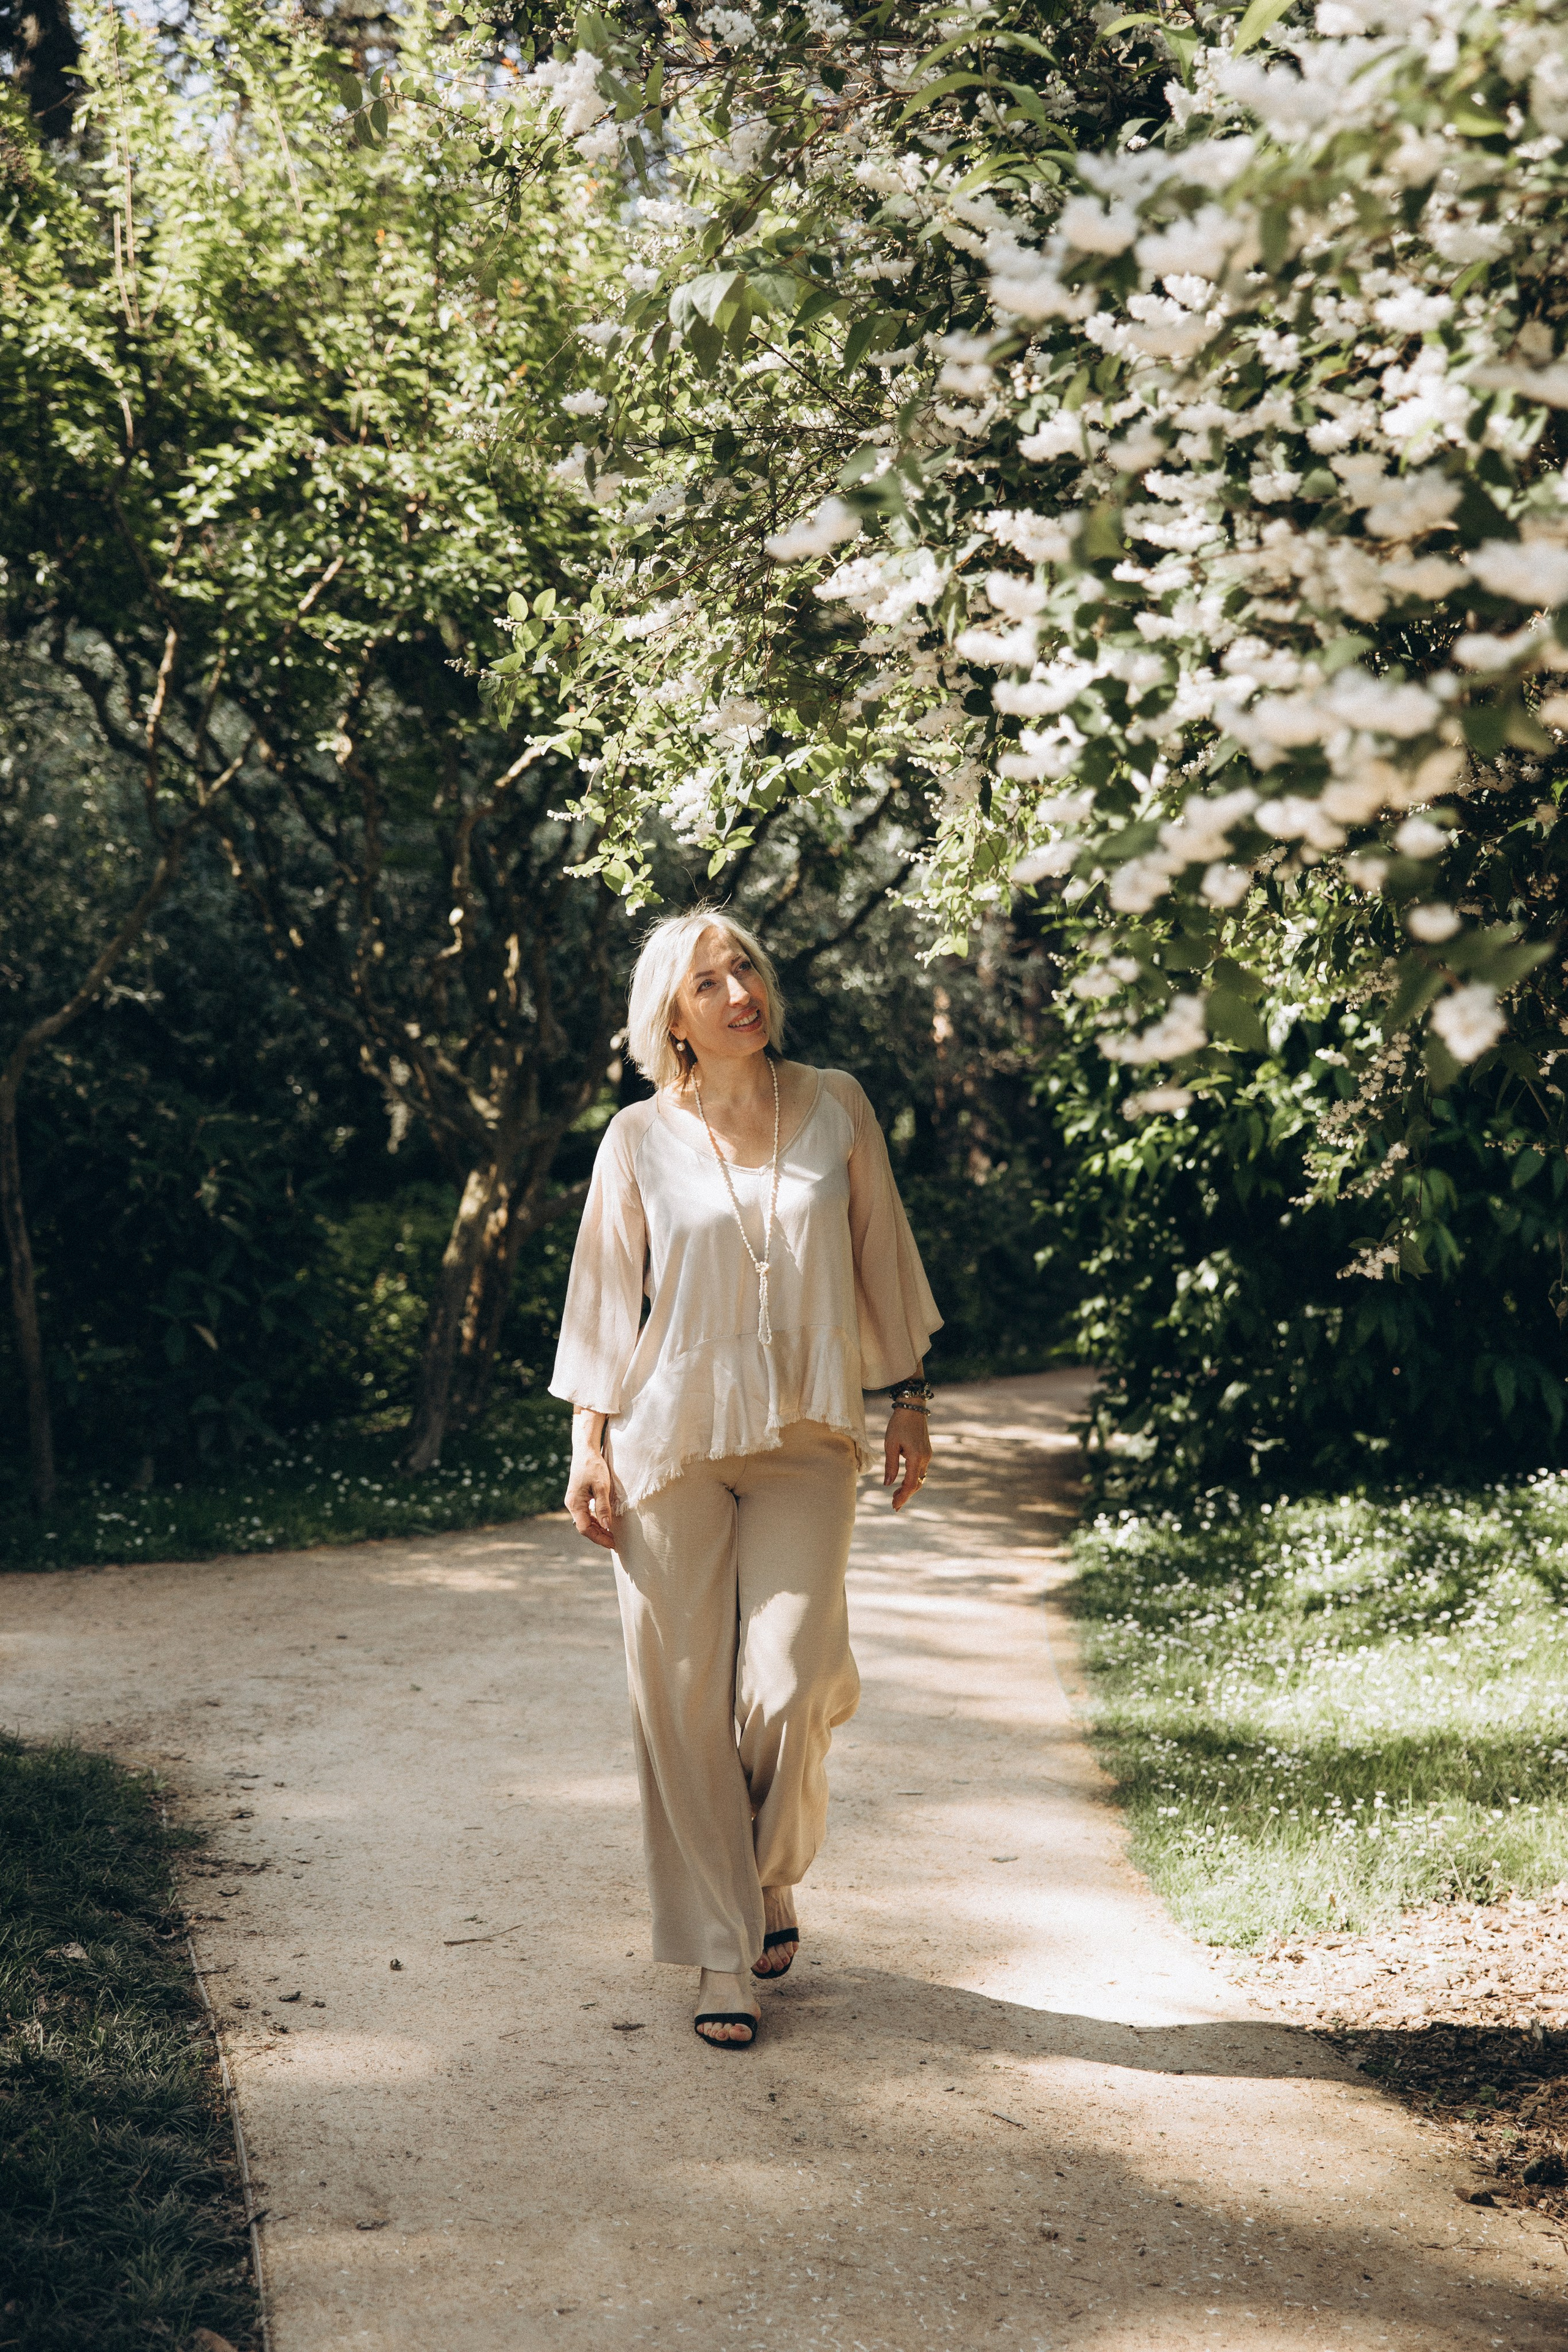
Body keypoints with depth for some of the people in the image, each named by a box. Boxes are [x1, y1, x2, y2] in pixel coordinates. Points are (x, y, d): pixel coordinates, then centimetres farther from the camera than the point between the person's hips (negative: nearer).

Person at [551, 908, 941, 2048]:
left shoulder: (836, 1109, 5)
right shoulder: (641, 1141, 1)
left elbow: (882, 1260, 11)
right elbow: (604, 1297, 5)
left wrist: (911, 1401, 10)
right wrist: (590, 1442, -1)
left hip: (805, 1441, 1)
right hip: (672, 1440, 0)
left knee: (789, 1686, -9)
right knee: (684, 1697, -1)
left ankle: (773, 1879, 21)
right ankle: (723, 1952, 11)